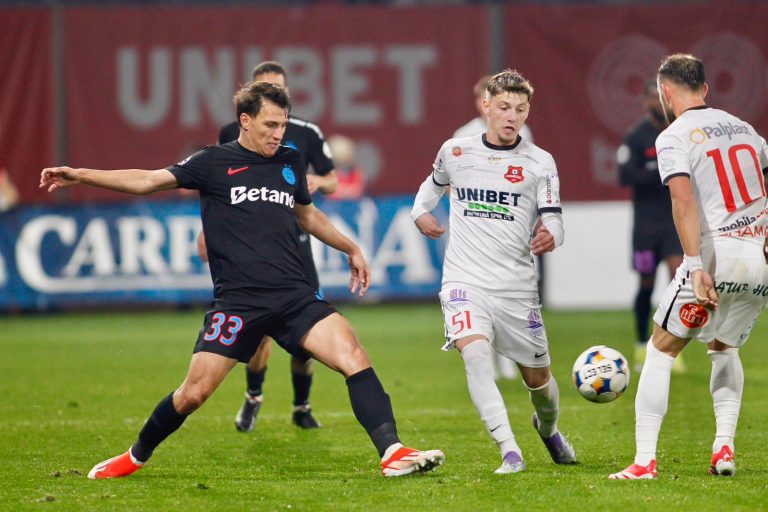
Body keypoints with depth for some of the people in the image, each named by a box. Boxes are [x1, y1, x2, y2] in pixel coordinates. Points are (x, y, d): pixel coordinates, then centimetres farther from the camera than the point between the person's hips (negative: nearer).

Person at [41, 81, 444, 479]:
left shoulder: (290, 163, 15)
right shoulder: (214, 163, 2)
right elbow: (147, 180, 0)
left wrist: (351, 249, 39)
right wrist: (80, 175, -8)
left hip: (293, 295, 3)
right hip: (237, 301, -3)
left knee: (354, 357, -17)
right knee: (193, 392, -4)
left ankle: (393, 453, -19)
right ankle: (136, 457, 20)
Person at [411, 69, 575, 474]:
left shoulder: (540, 162, 1)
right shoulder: (455, 151, 6)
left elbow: (553, 221, -4)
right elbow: (435, 182, 28)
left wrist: (550, 237, -28)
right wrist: (420, 212, 8)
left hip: (517, 287, 1)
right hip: (465, 280, -1)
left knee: (537, 376, 11)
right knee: (475, 352, -28)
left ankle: (548, 427, 47)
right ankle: (509, 452, -33)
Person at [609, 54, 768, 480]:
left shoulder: (674, 137, -4)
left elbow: (684, 200, -17)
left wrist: (696, 267, -21)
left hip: (716, 257, -6)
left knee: (661, 351, 7)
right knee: (724, 349, 27)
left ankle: (644, 460, 1)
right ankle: (724, 448, 14)